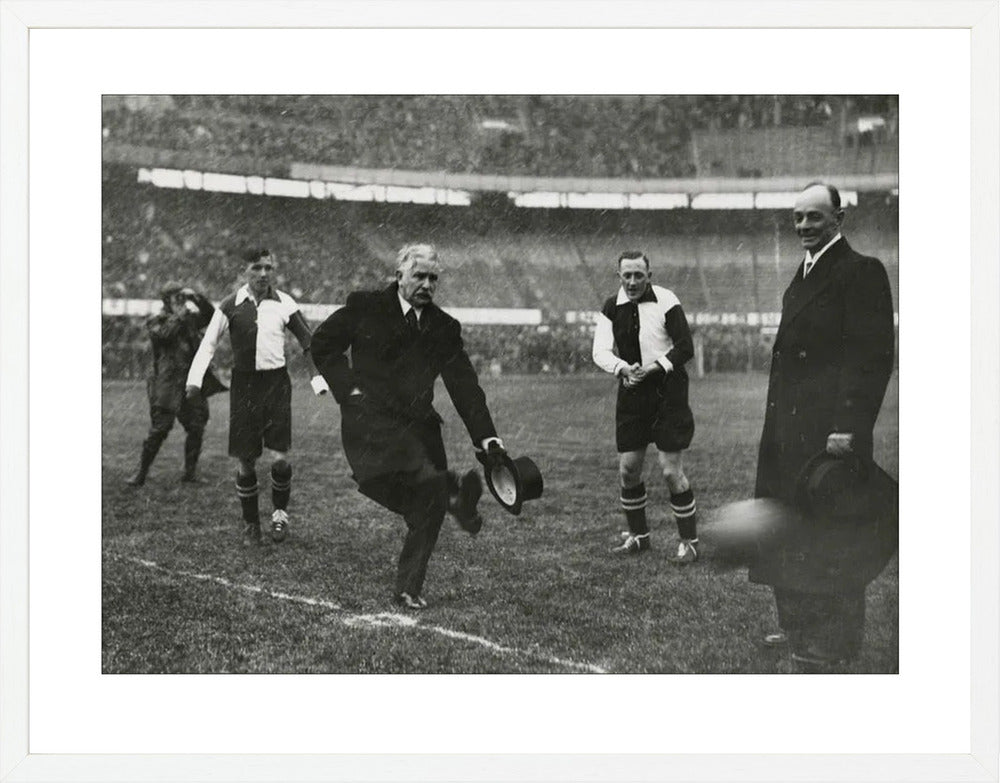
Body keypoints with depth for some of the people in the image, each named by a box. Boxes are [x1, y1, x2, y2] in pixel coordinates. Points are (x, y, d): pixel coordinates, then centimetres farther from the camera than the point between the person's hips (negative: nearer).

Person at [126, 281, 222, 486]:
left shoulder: (190, 319, 17)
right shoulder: (156, 321, 1)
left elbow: (211, 315, 13)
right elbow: (164, 333, -18)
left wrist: (196, 297, 1)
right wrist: (183, 314, -17)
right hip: (167, 386, -5)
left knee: (196, 428, 2)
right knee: (159, 430, -7)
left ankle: (190, 472, 12)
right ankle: (141, 472, 4)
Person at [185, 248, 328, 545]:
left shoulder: (284, 304, 0)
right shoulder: (231, 305, -2)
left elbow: (308, 341, 7)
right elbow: (209, 343, 3)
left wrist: (320, 378, 0)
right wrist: (195, 379, -7)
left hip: (276, 382, 0)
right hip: (244, 384, 0)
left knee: (279, 457, -10)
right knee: (246, 460, 3)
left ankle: (280, 512, 16)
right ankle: (251, 523, 21)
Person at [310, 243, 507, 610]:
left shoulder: (444, 328, 9)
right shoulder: (365, 307, 1)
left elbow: (465, 386, 4)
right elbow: (322, 343, 10)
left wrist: (486, 437, -6)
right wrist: (348, 387, -3)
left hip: (418, 424, 4)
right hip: (369, 419, -4)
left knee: (427, 509, 1)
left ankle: (408, 589, 13)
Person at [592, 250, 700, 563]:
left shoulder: (666, 301, -9)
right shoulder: (612, 308, 4)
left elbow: (685, 347, -11)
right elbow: (600, 351, -3)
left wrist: (654, 367, -23)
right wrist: (622, 368, -22)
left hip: (667, 393, -5)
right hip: (631, 393, 5)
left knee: (671, 470, -6)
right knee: (627, 469, 6)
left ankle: (689, 541, 7)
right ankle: (638, 536, 25)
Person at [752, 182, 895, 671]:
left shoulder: (861, 272, -11)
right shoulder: (805, 274, 18)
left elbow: (872, 356, -18)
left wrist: (848, 427, -23)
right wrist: (777, 422, 16)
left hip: (829, 429, -9)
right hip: (790, 429, 9)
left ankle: (833, 642, 10)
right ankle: (800, 627, 27)